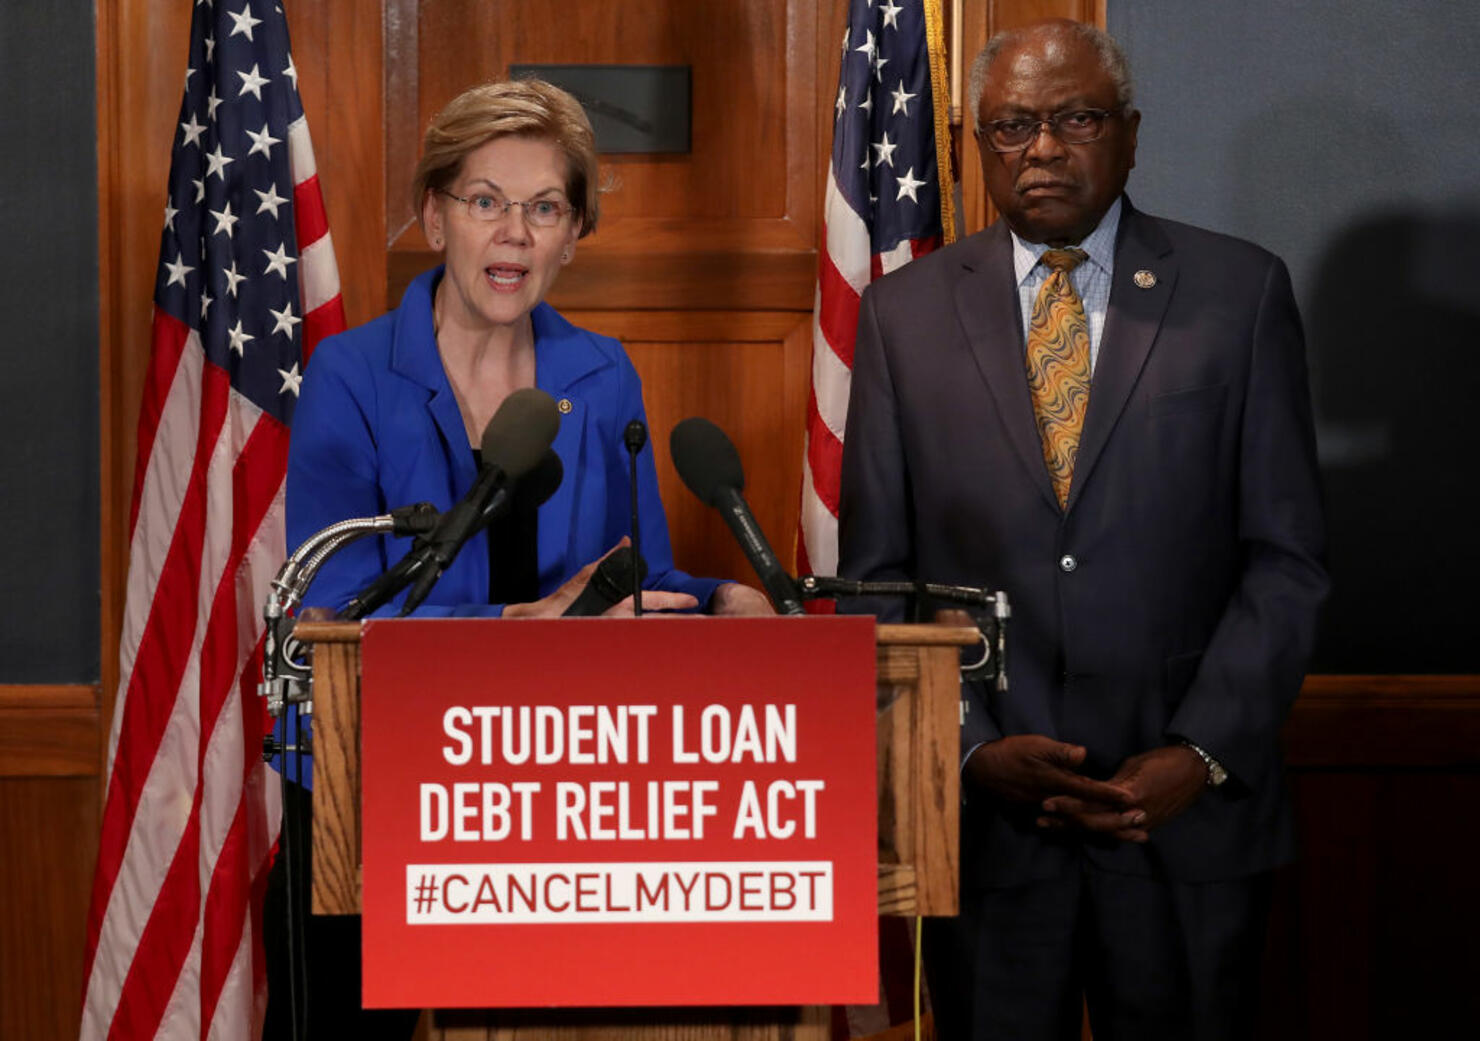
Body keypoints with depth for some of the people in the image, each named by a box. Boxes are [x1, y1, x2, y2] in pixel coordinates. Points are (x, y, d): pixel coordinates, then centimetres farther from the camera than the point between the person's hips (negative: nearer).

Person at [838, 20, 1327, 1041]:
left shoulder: (1240, 292, 2)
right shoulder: (905, 311, 5)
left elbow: (1286, 557, 0)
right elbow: (875, 568, 4)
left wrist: (1202, 754, -10)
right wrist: (969, 749, -7)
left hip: (1190, 811, 0)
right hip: (980, 809, 1)